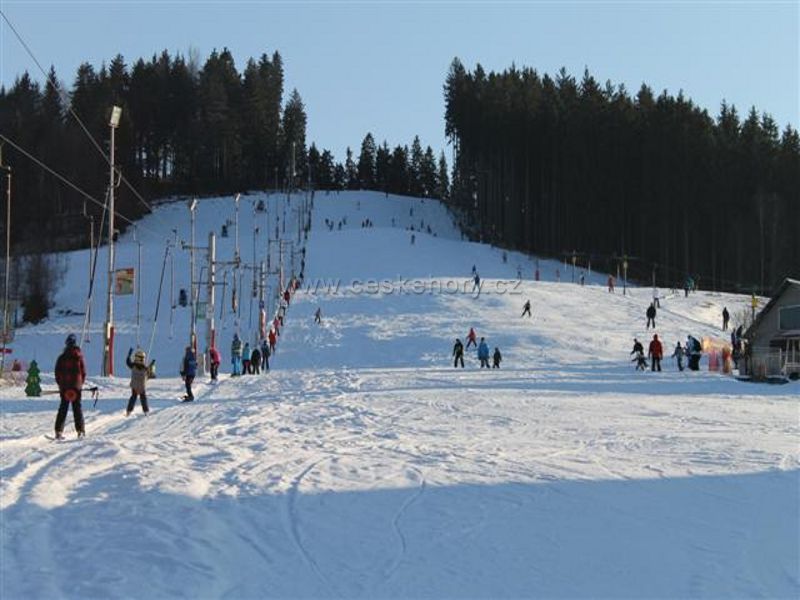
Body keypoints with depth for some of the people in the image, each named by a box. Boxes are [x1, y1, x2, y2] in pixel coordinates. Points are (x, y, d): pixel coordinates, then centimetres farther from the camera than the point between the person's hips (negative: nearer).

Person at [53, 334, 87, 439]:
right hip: (76, 386, -1)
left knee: (63, 409, 6)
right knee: (77, 408, 6)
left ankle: (59, 431, -1)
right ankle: (80, 430, 0)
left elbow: (57, 374, 0)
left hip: (64, 387, 1)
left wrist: (60, 384, 11)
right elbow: (83, 372, 0)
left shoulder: (61, 358, -2)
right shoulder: (79, 357, -4)